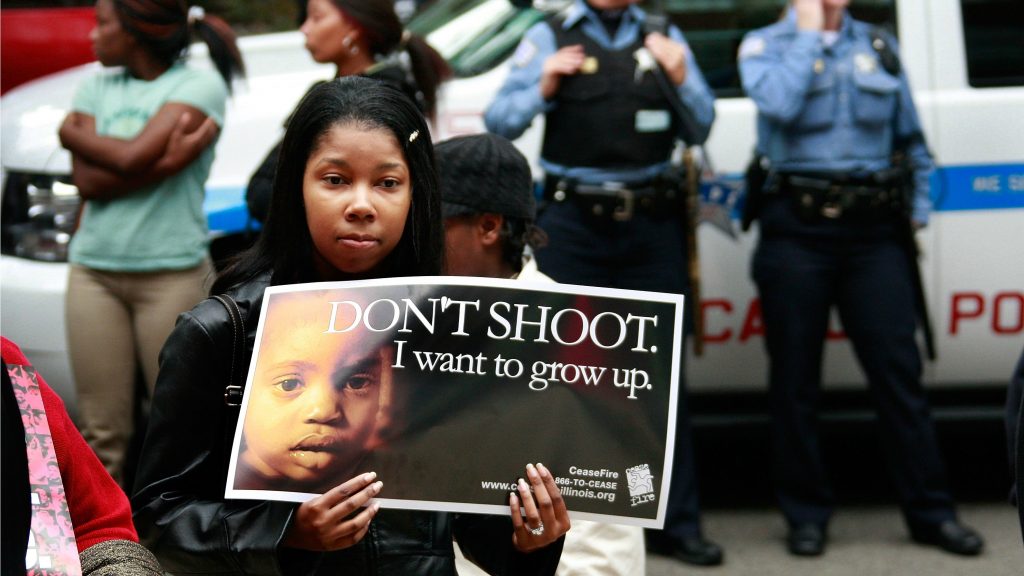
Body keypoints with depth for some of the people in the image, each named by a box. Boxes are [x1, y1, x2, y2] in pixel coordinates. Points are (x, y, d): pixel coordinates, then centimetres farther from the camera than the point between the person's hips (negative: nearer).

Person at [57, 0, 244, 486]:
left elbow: (132, 156, -17)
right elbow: (86, 181, -3)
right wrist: (163, 160, -14)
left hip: (170, 274, -4)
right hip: (95, 271, 4)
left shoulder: (199, 85, -5)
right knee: (101, 432, 6)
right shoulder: (97, 87, 10)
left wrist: (74, 134, 0)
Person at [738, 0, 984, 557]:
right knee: (795, 379, 4)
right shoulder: (763, 45, 5)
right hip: (797, 228, -2)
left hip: (874, 227, 2)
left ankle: (930, 512, 7)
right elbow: (780, 104, -17)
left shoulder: (879, 46, 14)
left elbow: (911, 136, 19)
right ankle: (806, 515, 14)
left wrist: (920, 206, 10)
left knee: (899, 370, 0)